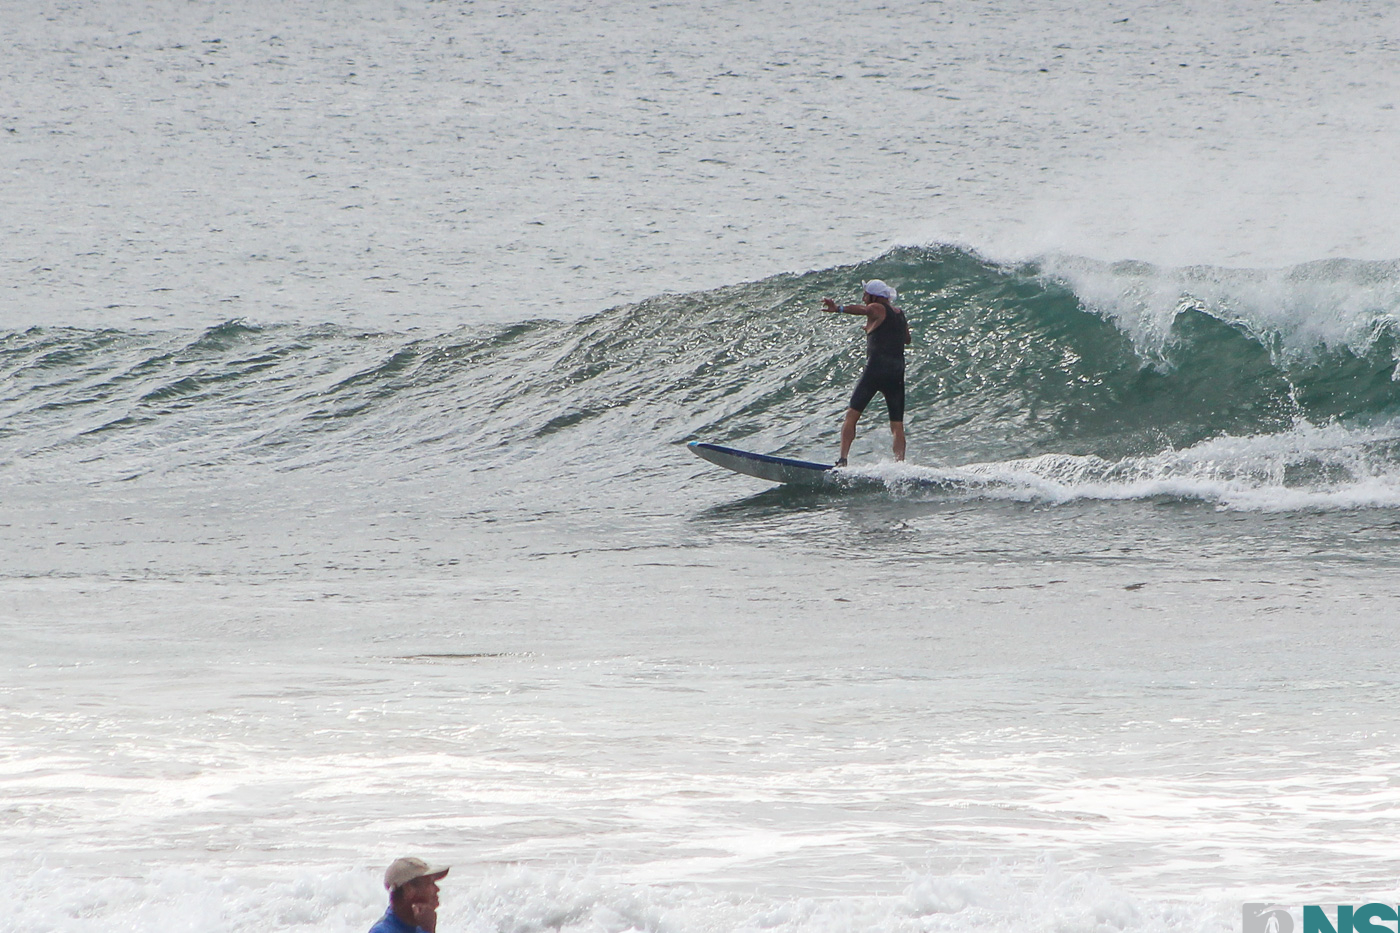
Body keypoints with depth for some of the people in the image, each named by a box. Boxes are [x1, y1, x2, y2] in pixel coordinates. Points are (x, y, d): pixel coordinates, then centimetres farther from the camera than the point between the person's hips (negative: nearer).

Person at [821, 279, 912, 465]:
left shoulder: (877, 309, 1)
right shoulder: (900, 314, 21)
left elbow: (862, 309, -17)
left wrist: (839, 309, -28)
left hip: (876, 368, -6)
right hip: (897, 371, 6)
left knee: (852, 415, -2)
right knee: (897, 425, 6)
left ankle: (843, 459, -13)